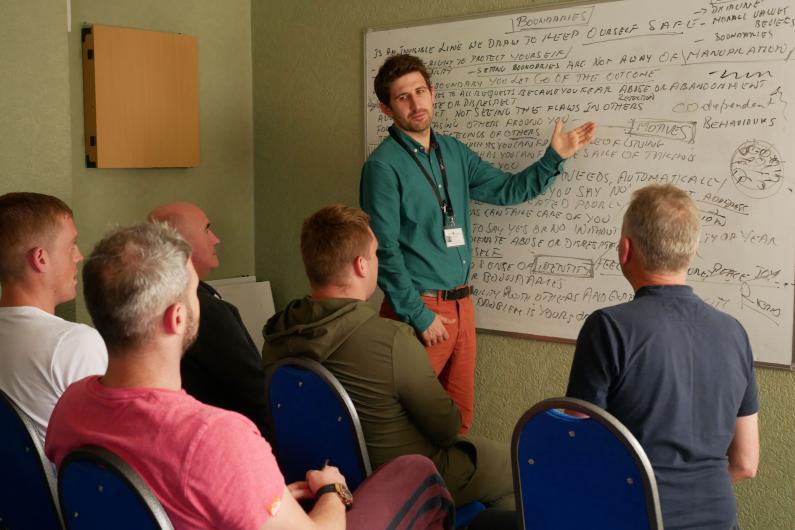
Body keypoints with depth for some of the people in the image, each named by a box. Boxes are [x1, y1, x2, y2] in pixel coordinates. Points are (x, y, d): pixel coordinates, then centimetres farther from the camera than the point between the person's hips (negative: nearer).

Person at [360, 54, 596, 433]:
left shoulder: (453, 152, 9)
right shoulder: (383, 166, -12)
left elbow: (507, 190, 16)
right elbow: (384, 252, -15)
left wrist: (554, 157, 4)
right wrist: (420, 316, -14)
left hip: (461, 304, 7)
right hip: (418, 308, -6)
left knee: (460, 414, 16)